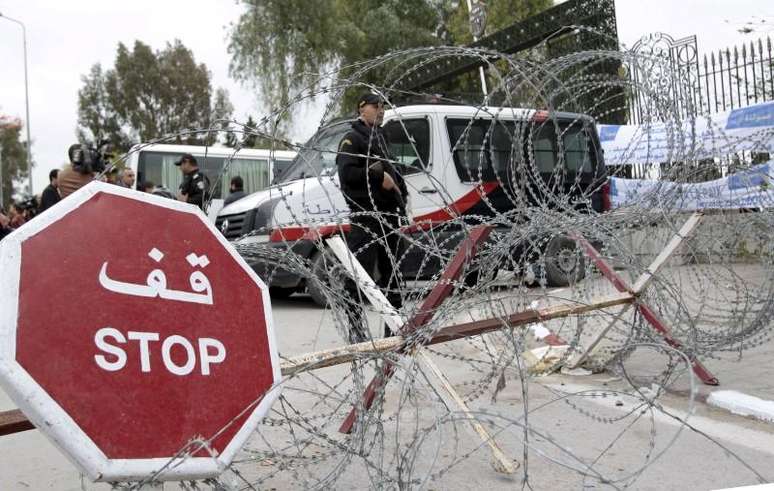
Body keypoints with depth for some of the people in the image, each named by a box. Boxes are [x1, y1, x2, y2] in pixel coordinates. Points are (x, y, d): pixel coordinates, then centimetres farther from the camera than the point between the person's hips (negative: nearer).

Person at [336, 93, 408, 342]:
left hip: (389, 214, 9)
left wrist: (398, 186, 10)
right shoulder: (352, 139, -3)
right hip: (366, 216, -9)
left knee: (392, 272, 14)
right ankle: (356, 328, -4)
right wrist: (378, 177, -17)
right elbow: (345, 173, -17)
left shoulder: (380, 138, 24)